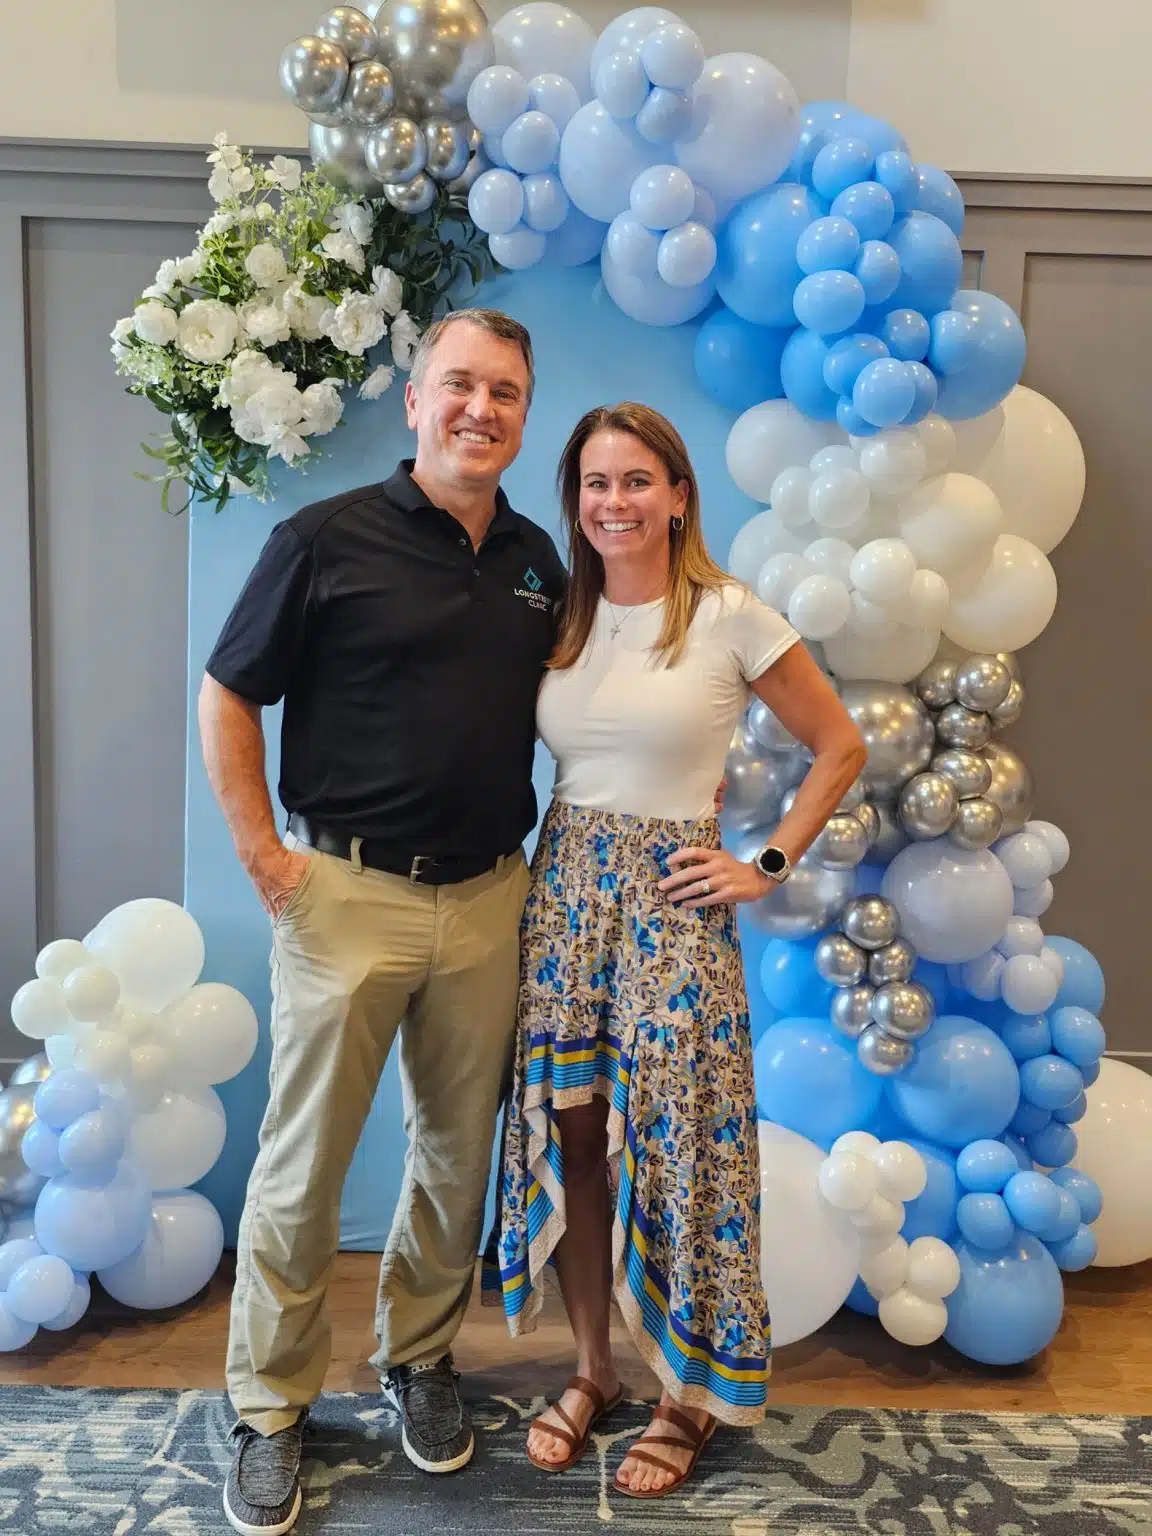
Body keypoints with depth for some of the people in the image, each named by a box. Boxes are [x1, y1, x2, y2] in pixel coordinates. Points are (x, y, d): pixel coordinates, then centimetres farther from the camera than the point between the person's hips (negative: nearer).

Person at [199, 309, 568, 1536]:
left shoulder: (537, 560, 8)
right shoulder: (328, 539, -6)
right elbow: (226, 697, -2)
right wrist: (262, 855, -8)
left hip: (488, 899, 4)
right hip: (348, 895, -4)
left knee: (458, 1151, 16)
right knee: (303, 1164, 8)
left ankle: (420, 1357, 39)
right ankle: (271, 1406, 29)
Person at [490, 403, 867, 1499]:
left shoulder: (731, 618, -5)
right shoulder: (559, 620, 7)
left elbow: (839, 749, 2)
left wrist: (769, 866, -2)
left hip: (673, 903, -4)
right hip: (562, 892, 4)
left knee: (672, 1145, 3)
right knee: (566, 1139, 9)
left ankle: (692, 1394, 26)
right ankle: (591, 1370, 31)